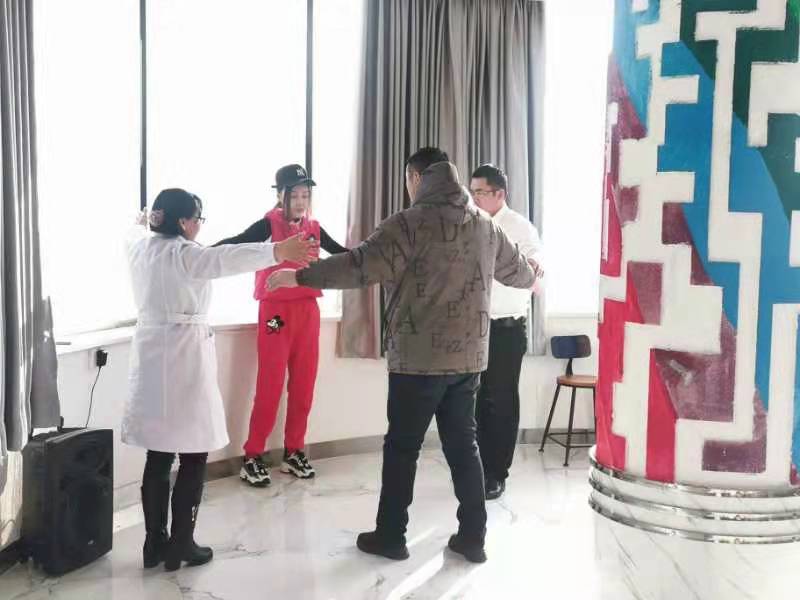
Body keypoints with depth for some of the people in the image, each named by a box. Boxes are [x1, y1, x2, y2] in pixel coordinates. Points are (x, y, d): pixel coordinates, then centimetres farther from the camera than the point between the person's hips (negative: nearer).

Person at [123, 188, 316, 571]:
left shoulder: (139, 247, 9)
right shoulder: (182, 253, -14)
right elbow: (224, 259, -33)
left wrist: (145, 220, 58)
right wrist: (278, 251, -46)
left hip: (151, 353, 8)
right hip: (183, 355, -8)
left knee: (159, 455, 12)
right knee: (193, 456, 2)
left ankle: (155, 543, 19)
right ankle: (181, 546, 8)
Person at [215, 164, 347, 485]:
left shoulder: (313, 228, 10)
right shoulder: (269, 224, -7)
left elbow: (340, 252, 23)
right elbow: (238, 242, -24)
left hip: (307, 310, 6)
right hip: (276, 311, -5)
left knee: (303, 386, 10)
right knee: (269, 387, -5)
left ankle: (294, 452, 22)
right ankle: (252, 457, 5)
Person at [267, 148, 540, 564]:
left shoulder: (411, 222, -12)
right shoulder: (485, 225, 10)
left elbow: (360, 266, -18)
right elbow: (516, 269, 24)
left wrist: (300, 276, -10)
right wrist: (531, 279, 48)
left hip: (418, 358, -6)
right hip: (468, 357, 6)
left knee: (402, 448, 7)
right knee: (463, 445, 14)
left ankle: (390, 536, 18)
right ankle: (473, 538, 19)